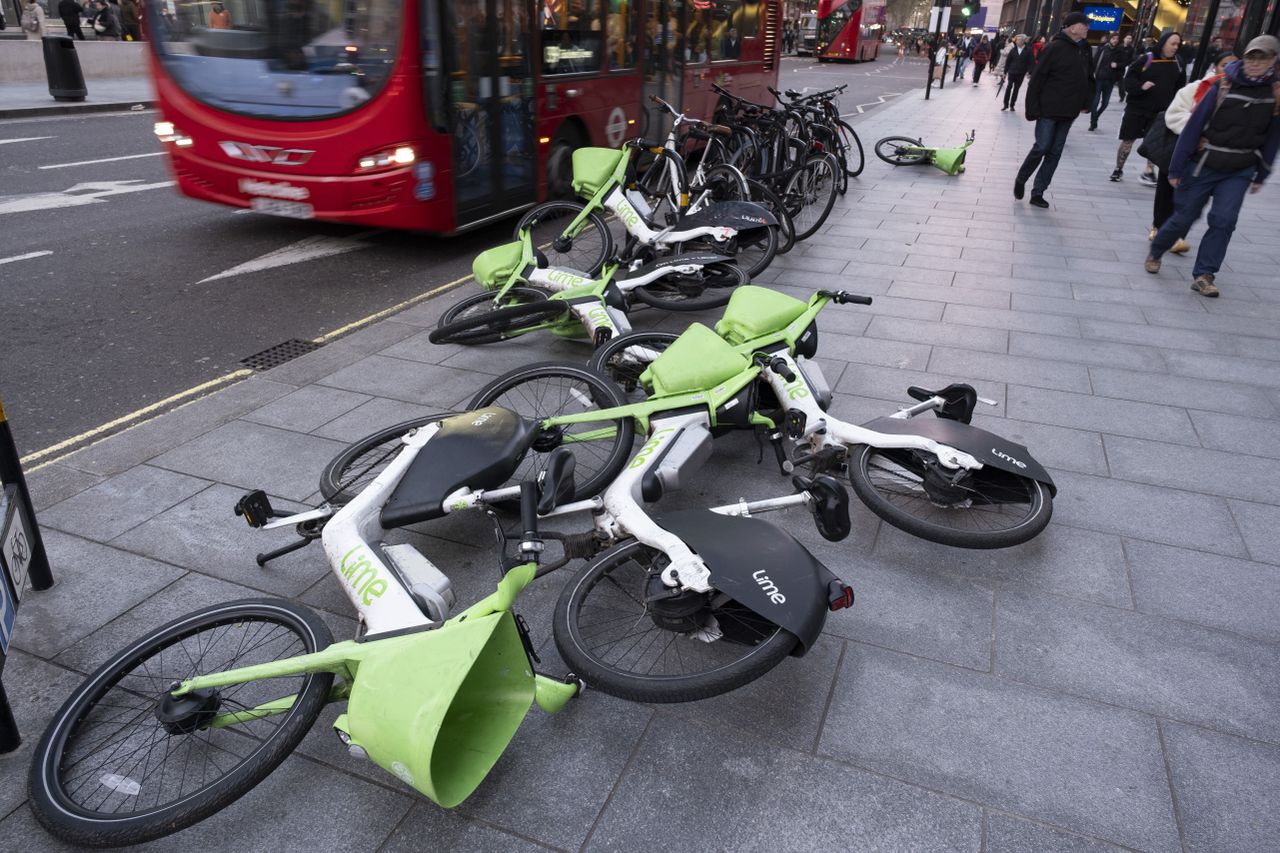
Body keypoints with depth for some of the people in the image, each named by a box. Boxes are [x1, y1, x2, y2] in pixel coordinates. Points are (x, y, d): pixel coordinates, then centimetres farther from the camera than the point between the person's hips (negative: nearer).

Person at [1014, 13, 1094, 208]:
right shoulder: (1055, 48, -10)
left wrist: (1086, 102, 12)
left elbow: (1088, 78, 19)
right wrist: (1033, 108, -16)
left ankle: (1038, 192, 10)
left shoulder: (1084, 49, 9)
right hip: (1048, 109, -6)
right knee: (1042, 147, -6)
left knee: (1055, 152, 4)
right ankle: (1020, 179, 19)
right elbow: (1037, 78, -12)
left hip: (1069, 111, 6)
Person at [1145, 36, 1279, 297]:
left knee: (1224, 220, -10)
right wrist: (1176, 168, -9)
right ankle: (1155, 253, 29)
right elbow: (1193, 126, -9)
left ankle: (1203, 275, -4)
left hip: (1240, 172, 2)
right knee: (1184, 217, 5)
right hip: (1204, 166, -2)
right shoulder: (1222, 87, -11)